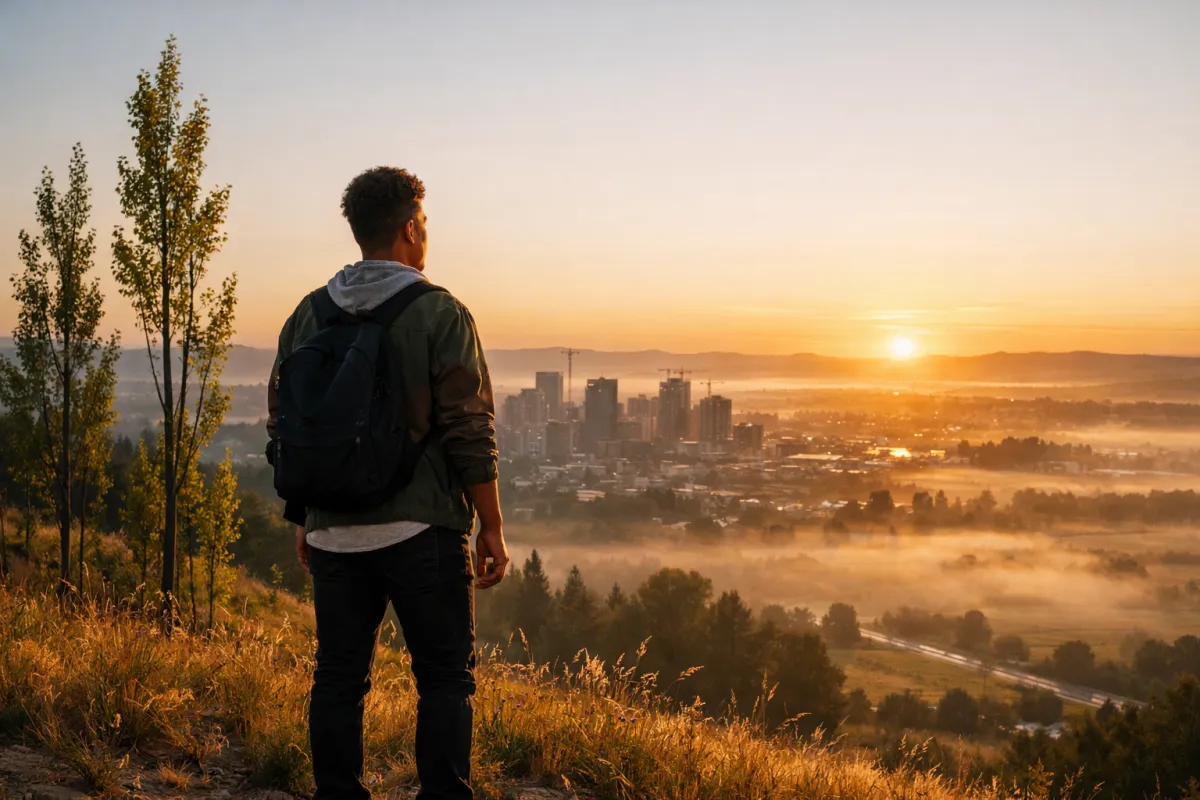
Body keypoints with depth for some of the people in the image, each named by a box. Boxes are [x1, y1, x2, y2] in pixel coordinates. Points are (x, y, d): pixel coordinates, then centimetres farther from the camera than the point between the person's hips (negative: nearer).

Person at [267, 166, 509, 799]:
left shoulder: (307, 316, 7)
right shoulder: (439, 314, -7)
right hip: (421, 532, -4)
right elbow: (469, 433, -10)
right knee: (445, 678, 4)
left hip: (333, 533, 5)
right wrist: (491, 527, -3)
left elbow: (283, 428, 10)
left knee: (338, 678, 11)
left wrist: (302, 520, 19)